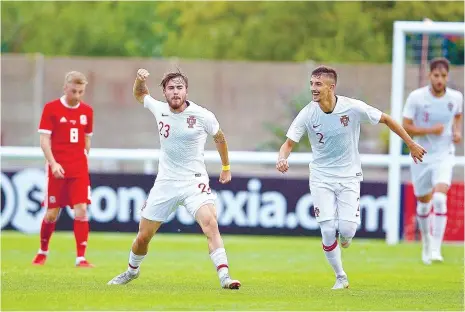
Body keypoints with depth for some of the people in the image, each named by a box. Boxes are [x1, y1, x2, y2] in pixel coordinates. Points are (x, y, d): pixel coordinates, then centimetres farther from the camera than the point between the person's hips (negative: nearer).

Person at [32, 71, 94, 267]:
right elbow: (44, 139, -8)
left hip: (79, 170, 2)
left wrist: (82, 159, 14)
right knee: (52, 213, 3)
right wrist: (53, 163, -18)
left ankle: (81, 258, -8)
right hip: (57, 169, -2)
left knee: (81, 210, -10)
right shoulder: (51, 108, -5)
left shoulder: (87, 111, 7)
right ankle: (42, 252, 26)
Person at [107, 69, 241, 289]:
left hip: (194, 182, -4)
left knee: (210, 224, -28)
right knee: (143, 236, 10)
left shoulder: (203, 116, -10)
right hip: (165, 183, 4)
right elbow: (139, 94, 21)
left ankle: (224, 277, -32)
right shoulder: (159, 109, -1)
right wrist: (140, 79, -1)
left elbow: (219, 138, 10)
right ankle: (132, 271, 39)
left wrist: (226, 167, 21)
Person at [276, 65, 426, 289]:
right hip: (321, 177, 1)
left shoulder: (353, 108, -16)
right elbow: (289, 143, -7)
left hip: (349, 176, -1)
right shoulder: (308, 114, -12)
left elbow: (386, 120, -3)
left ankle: (345, 236, 27)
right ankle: (340, 278, 11)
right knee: (328, 231, -10)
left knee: (347, 229, -14)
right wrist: (282, 159, -30)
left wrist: (411, 145, 3)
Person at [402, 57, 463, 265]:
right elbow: (405, 128, -10)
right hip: (421, 156, 0)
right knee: (423, 204, 13)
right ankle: (426, 243, 39)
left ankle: (436, 249, -21)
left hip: (444, 156, 0)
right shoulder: (416, 97, -11)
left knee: (440, 198, -23)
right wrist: (430, 130, -22)